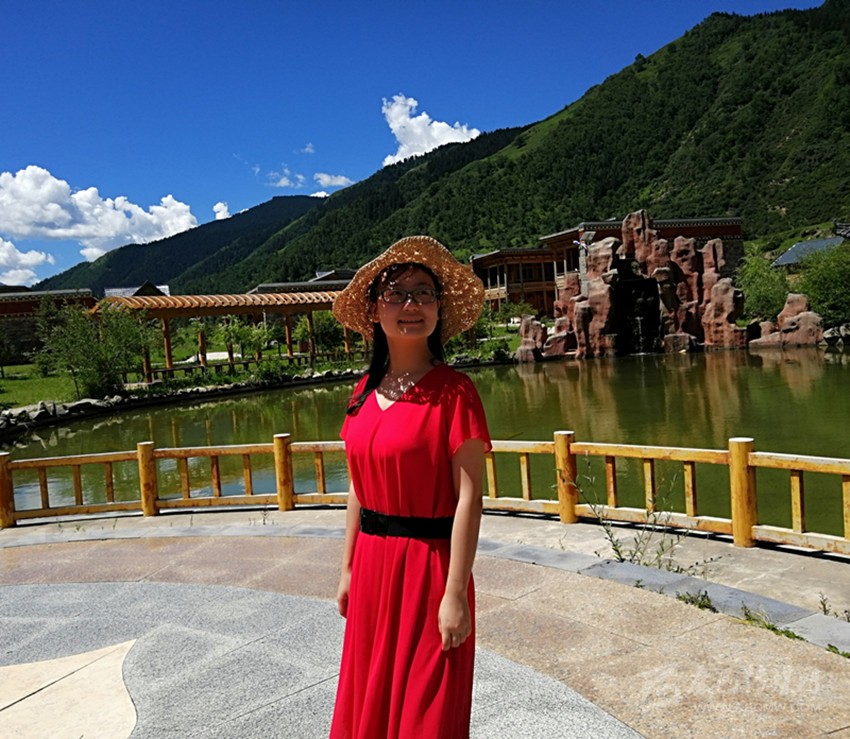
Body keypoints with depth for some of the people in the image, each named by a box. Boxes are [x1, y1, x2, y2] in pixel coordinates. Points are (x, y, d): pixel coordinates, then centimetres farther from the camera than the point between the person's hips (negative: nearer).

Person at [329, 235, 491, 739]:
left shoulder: (453, 391, -13)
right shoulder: (366, 391, 5)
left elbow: (469, 497, -16)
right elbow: (358, 488, 11)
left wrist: (456, 594, -18)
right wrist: (349, 569, 12)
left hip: (428, 562, -6)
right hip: (372, 562, 6)